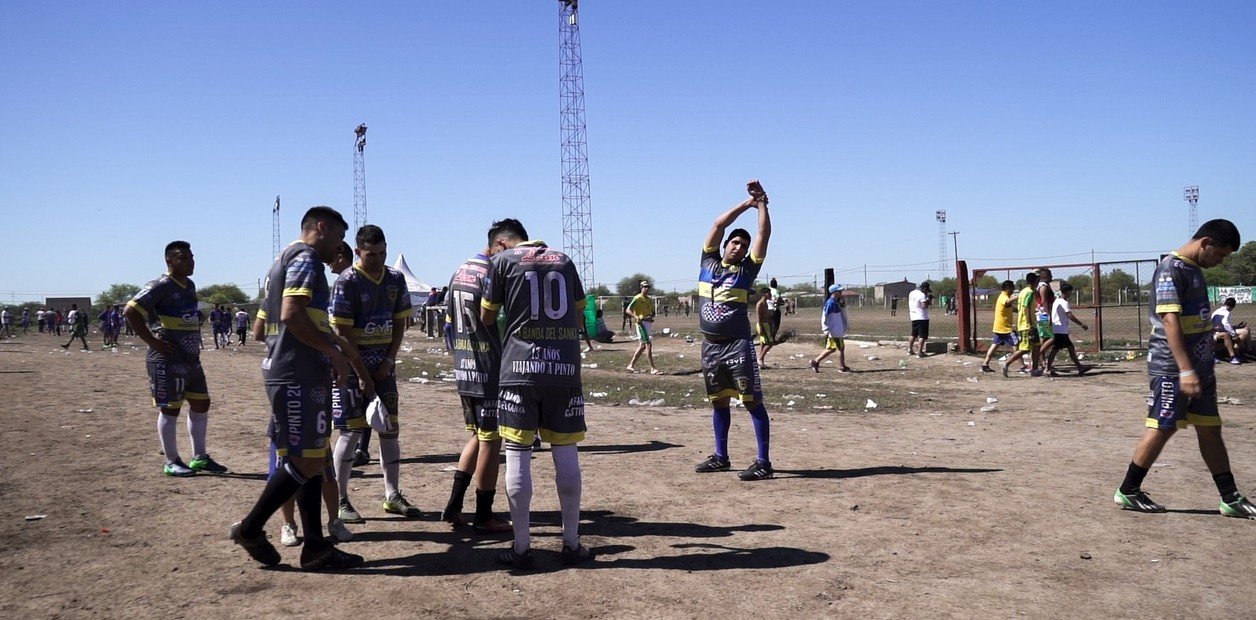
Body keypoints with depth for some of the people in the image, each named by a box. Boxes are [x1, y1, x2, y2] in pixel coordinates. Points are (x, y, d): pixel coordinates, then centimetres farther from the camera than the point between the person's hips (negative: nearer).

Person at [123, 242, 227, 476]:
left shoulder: (190, 286, 13)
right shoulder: (161, 286, -13)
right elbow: (130, 312, -20)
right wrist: (152, 341, -19)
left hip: (191, 358, 9)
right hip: (168, 360, -9)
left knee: (201, 404, 11)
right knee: (170, 409, 0)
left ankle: (200, 457, 22)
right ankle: (172, 462, 11)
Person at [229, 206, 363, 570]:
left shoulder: (285, 259, 22)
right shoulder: (306, 258, -9)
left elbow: (264, 324, 24)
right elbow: (292, 315, -23)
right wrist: (335, 354, -16)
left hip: (283, 372, 11)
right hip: (299, 376, -11)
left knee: (313, 460, 11)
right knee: (307, 462, -4)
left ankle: (315, 547, 14)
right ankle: (250, 528, 8)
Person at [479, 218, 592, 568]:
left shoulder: (503, 260, 5)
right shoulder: (564, 260, 15)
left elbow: (486, 318, 10)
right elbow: (579, 316, 17)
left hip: (520, 368, -3)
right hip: (565, 368, 3)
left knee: (518, 454, 2)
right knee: (566, 453, 7)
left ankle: (521, 548, 6)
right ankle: (572, 544, 14)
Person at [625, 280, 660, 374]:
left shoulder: (650, 300, 17)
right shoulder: (638, 298, -7)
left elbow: (653, 313, 23)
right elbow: (628, 310, -13)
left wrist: (651, 316, -2)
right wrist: (636, 317, -29)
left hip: (649, 323, 9)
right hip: (641, 323, -9)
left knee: (643, 345, 12)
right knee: (648, 345, -13)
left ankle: (631, 365, 22)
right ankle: (652, 369, -13)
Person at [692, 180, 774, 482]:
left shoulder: (747, 269, 1)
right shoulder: (708, 262, 9)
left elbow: (765, 233, -5)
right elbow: (718, 225, 4)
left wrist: (762, 203, -5)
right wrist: (746, 203, 4)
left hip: (738, 345, -4)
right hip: (710, 345, 5)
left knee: (752, 401, -6)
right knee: (718, 401, 14)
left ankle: (763, 462, -5)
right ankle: (721, 457, 26)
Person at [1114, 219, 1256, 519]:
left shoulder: (1195, 269, 15)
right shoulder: (1171, 269, -15)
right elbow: (1170, 322, -23)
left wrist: (1201, 368, 22)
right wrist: (1186, 371, -28)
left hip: (1199, 367, 9)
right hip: (1172, 369, -9)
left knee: (1210, 428, 11)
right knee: (1162, 428, -3)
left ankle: (1231, 499, 17)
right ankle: (1127, 491, 8)